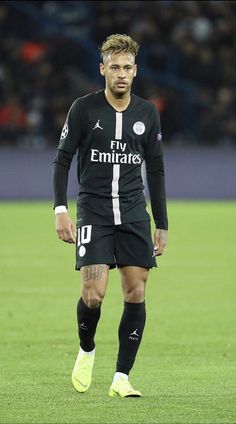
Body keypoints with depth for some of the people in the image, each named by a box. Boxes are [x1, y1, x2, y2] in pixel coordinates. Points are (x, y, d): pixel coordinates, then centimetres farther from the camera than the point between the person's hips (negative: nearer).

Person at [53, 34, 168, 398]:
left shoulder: (147, 114, 7)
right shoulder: (84, 109, -2)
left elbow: (156, 170, 14)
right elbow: (63, 159, 2)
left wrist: (162, 225, 12)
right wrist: (60, 210, -9)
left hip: (134, 212, 3)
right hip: (93, 211, -3)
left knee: (136, 293, -5)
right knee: (94, 292, -15)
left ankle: (121, 378, 2)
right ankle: (86, 351, 16)